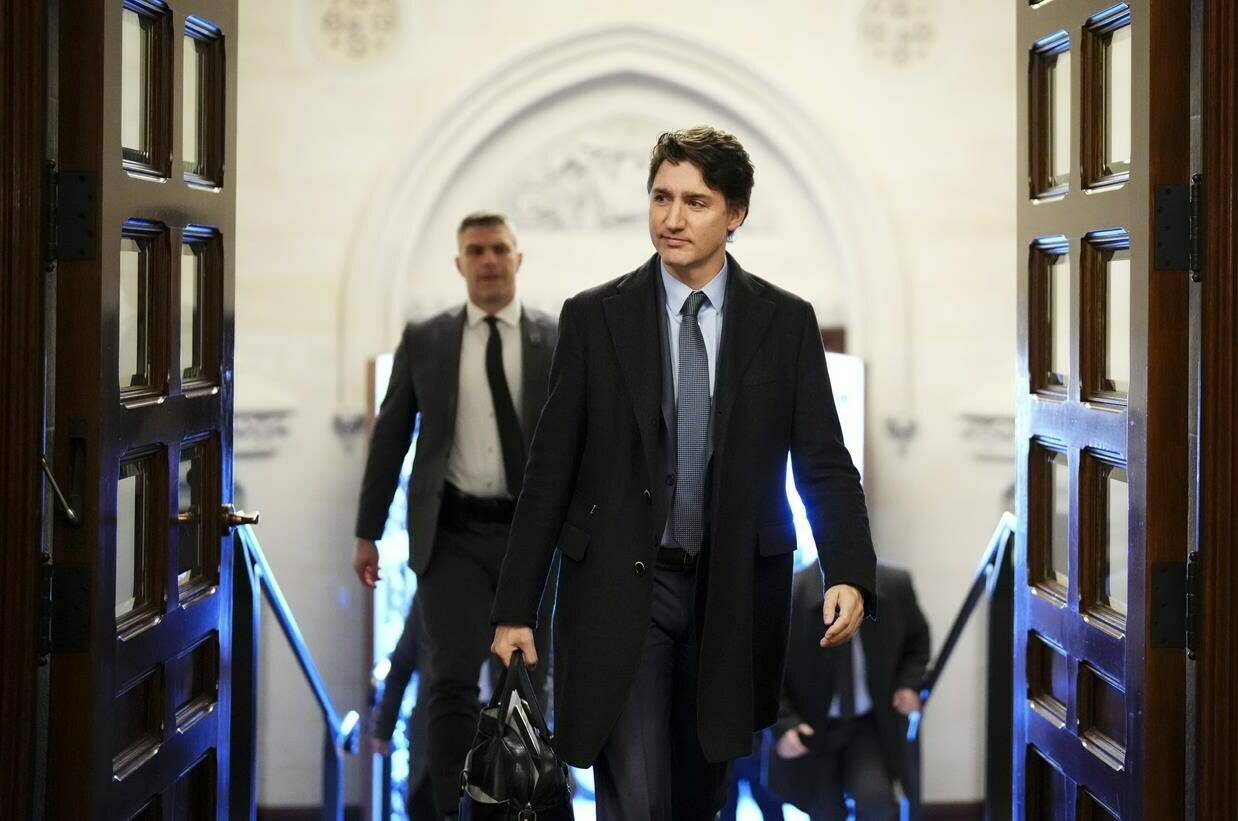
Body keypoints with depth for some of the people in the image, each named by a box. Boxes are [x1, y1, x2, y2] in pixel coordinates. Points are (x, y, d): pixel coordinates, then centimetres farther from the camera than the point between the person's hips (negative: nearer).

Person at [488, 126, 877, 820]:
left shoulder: (786, 322, 2)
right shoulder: (595, 317, 0)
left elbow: (824, 463, 0)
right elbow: (551, 467, 2)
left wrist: (850, 576, -17)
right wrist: (515, 608, 0)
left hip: (733, 598, 2)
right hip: (621, 591, -2)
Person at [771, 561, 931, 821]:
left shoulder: (894, 585, -9)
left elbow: (917, 640, 11)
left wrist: (909, 684, -8)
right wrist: (784, 724, -22)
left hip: (871, 724, 0)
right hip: (812, 730, 0)